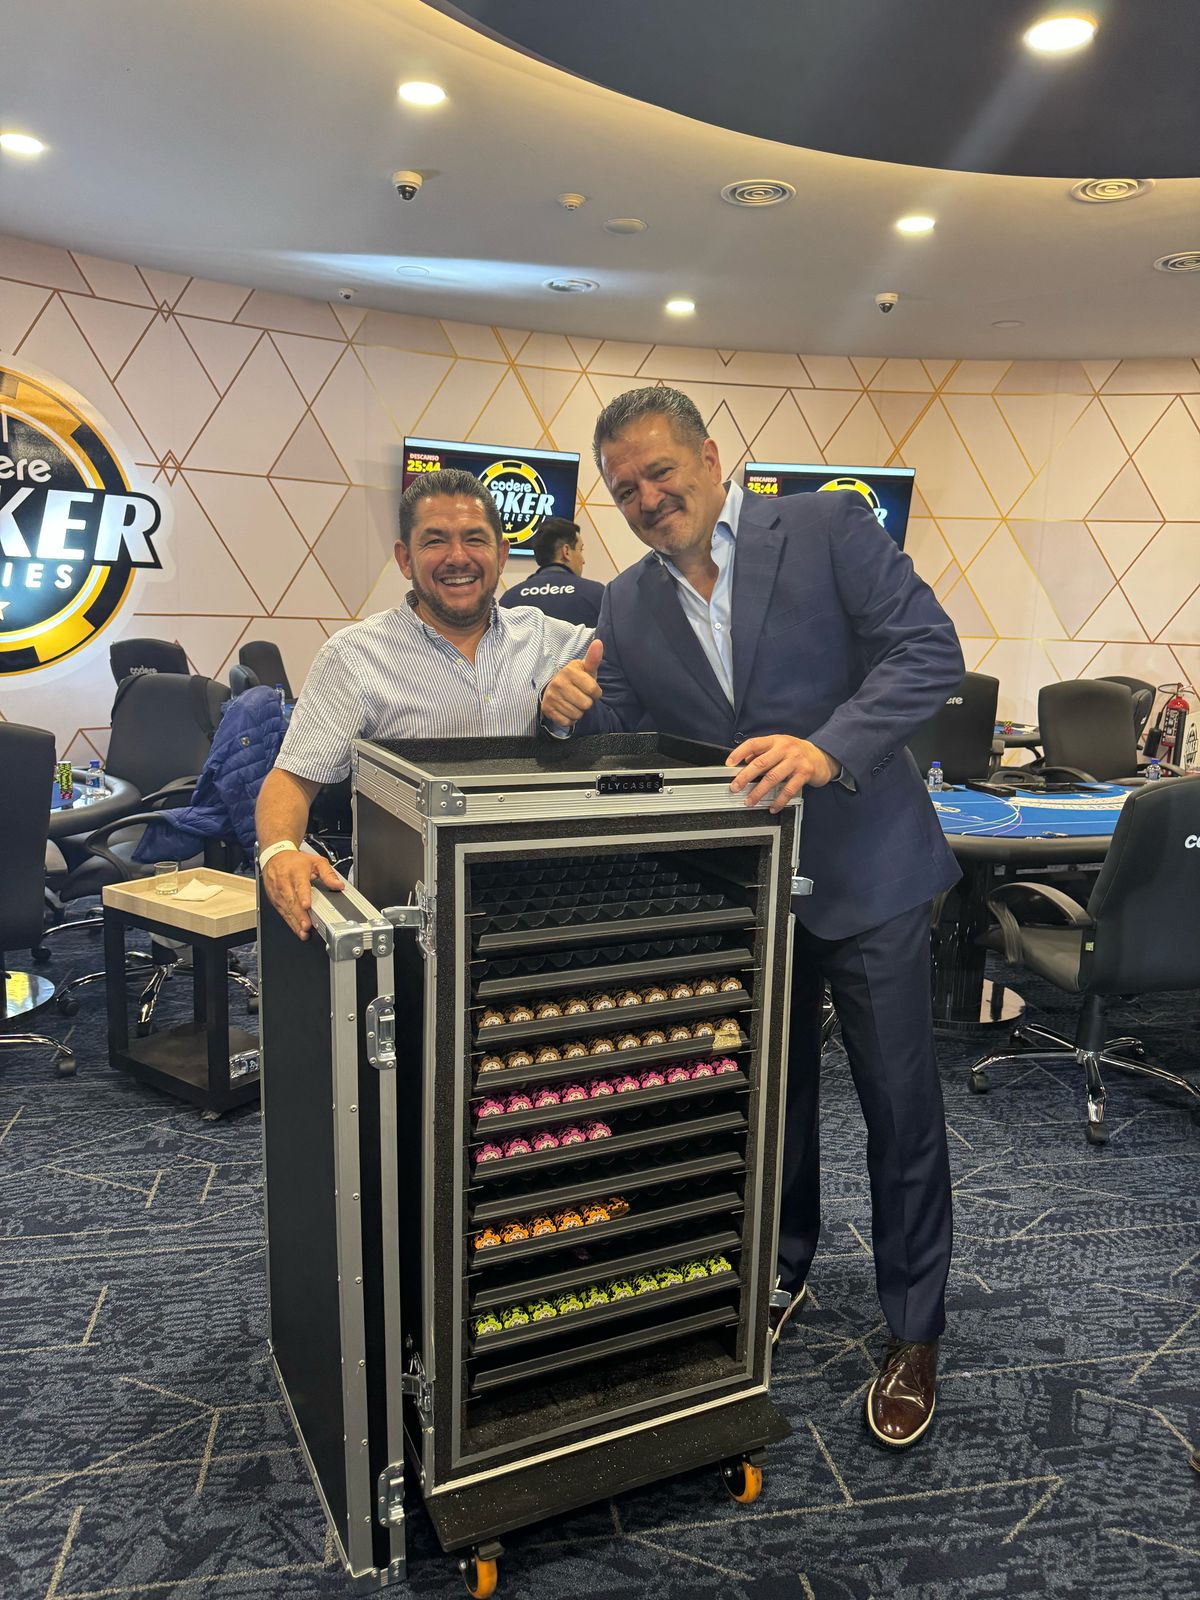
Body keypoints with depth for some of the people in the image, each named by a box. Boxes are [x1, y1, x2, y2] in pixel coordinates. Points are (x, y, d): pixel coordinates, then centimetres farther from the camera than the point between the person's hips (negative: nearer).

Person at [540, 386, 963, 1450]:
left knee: (900, 1104, 7)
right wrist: (574, 710, -17)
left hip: (863, 871, -3)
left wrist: (828, 745, -32)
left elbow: (929, 649, -17)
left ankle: (915, 1334, 27)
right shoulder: (628, 605, 5)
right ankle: (780, 1273, 43)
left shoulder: (827, 527, -8)